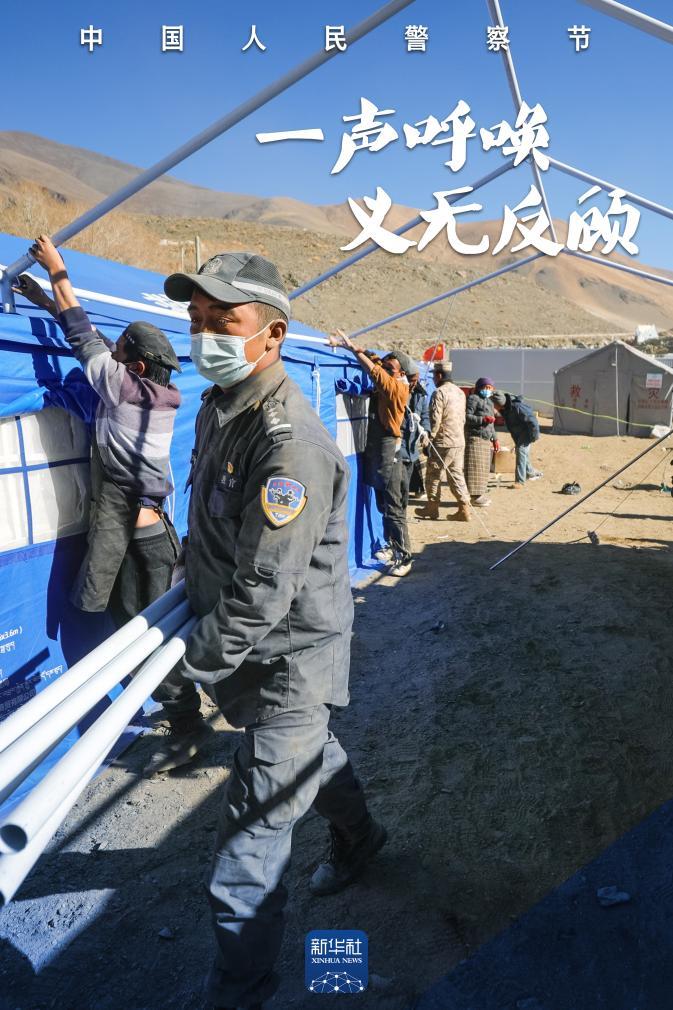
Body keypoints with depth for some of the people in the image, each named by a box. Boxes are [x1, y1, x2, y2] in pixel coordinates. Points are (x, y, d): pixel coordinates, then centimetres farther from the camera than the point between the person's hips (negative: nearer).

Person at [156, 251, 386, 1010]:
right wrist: (191, 577, 8)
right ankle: (357, 837, 61)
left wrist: (188, 669, -21)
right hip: (250, 644, 9)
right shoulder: (218, 405, 1)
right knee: (312, 751, 33)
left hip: (288, 656, -9)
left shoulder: (291, 442, -29)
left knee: (246, 858, 0)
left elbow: (263, 594, -29)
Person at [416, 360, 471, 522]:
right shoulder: (460, 392, 12)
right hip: (459, 441, 8)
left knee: (434, 475, 5)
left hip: (443, 442, -8)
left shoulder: (439, 393, -14)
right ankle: (464, 508, 5)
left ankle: (432, 508, 12)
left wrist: (430, 436, -9)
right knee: (456, 474, 10)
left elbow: (435, 419, -18)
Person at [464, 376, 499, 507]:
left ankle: (480, 493, 18)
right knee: (475, 467, -10)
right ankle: (474, 496, -9)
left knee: (483, 467, 11)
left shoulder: (489, 401, 22)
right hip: (474, 438, -9)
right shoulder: (473, 399, -7)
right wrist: (483, 419, -24)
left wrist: (495, 439, 24)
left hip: (486, 439, 10)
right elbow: (466, 417, -17)